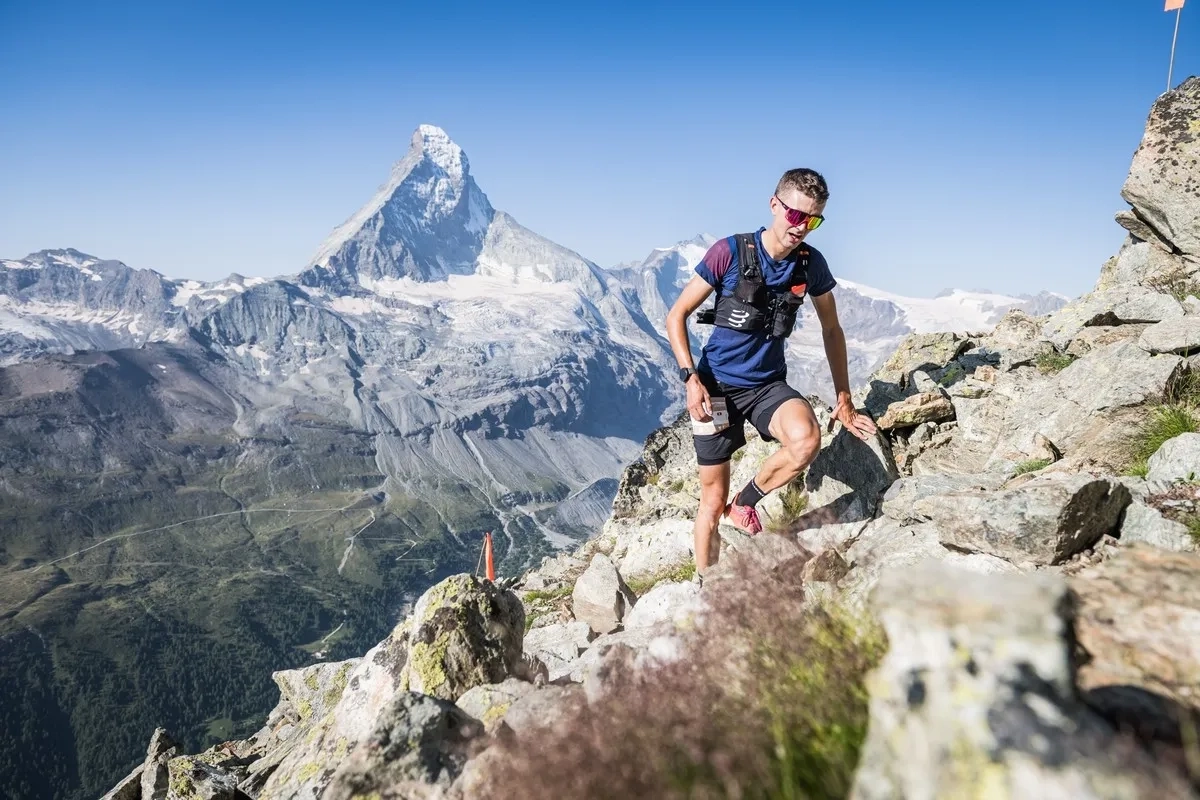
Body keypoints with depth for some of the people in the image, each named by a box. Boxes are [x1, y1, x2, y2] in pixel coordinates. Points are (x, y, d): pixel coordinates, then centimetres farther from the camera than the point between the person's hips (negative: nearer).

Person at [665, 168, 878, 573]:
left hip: (769, 384, 3)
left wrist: (844, 399, 10)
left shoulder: (812, 263, -2)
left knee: (806, 439, -30)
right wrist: (691, 378, -20)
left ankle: (745, 504, -2)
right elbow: (676, 316, -8)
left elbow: (832, 330, 11)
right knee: (713, 500, 2)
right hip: (716, 386, -2)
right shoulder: (730, 252, -13)